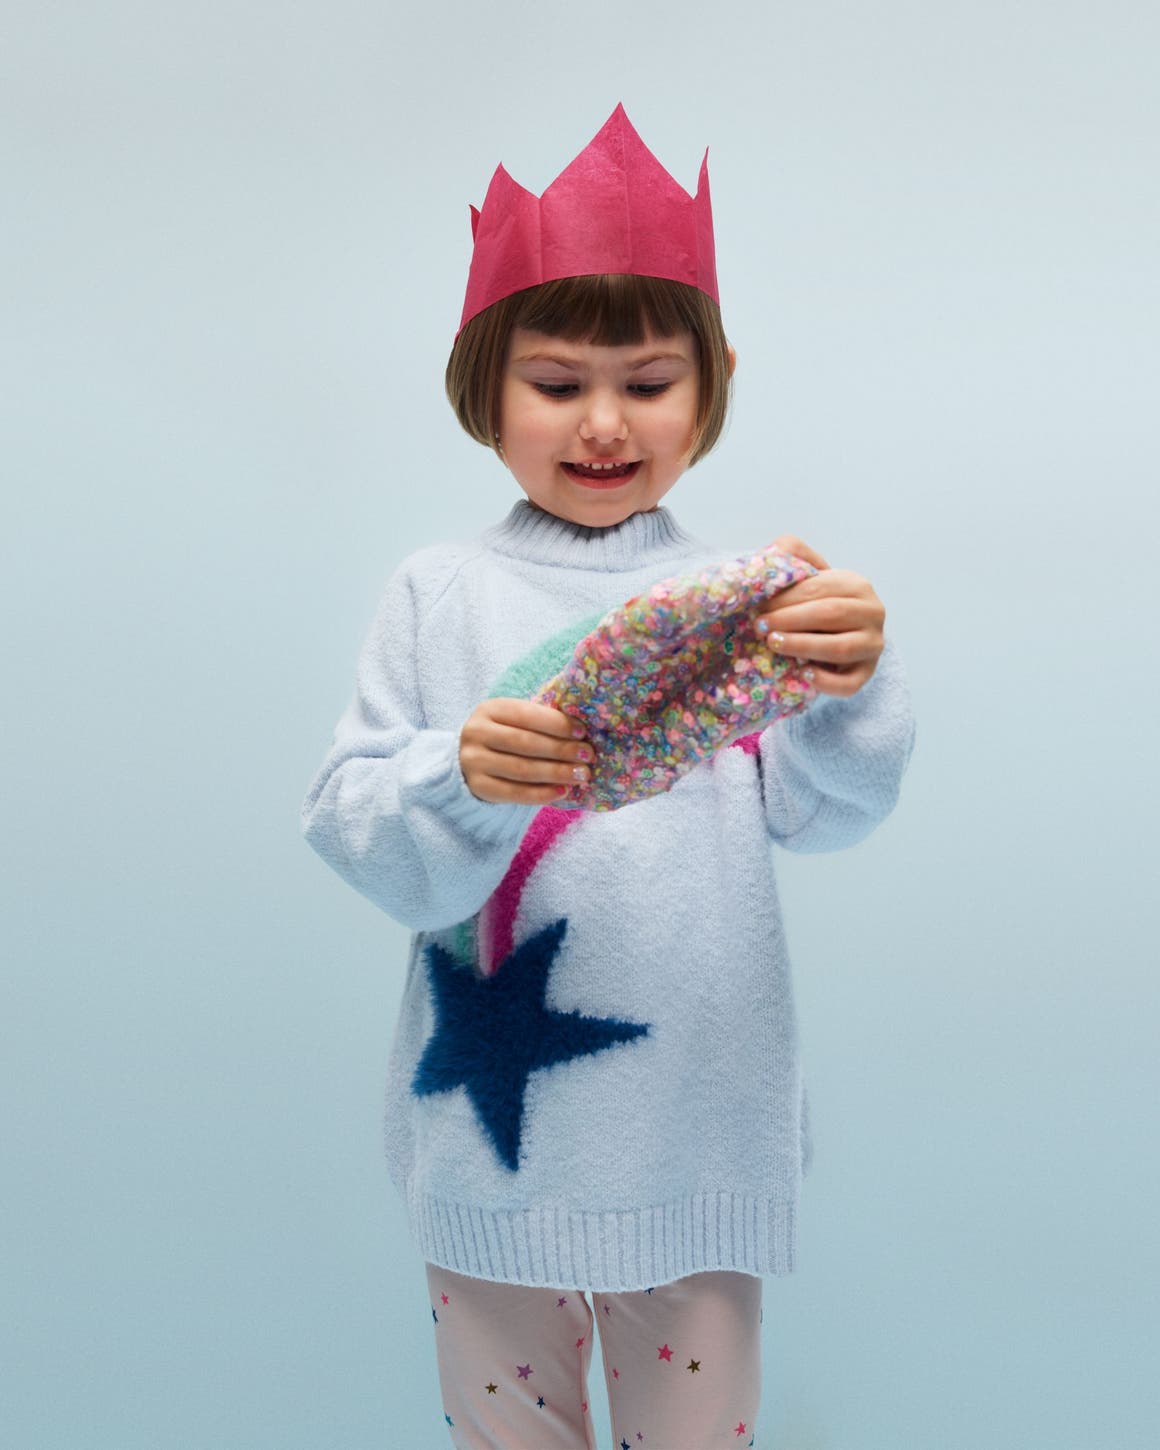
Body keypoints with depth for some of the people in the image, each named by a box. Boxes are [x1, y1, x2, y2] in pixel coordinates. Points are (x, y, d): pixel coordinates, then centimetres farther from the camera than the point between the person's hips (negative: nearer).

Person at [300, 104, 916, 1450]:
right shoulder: (437, 595, -3)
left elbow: (825, 814, -11)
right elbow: (350, 829, -6)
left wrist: (849, 692, -31)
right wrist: (459, 779, -27)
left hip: (699, 1136, 0)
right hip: (494, 1129, 0)